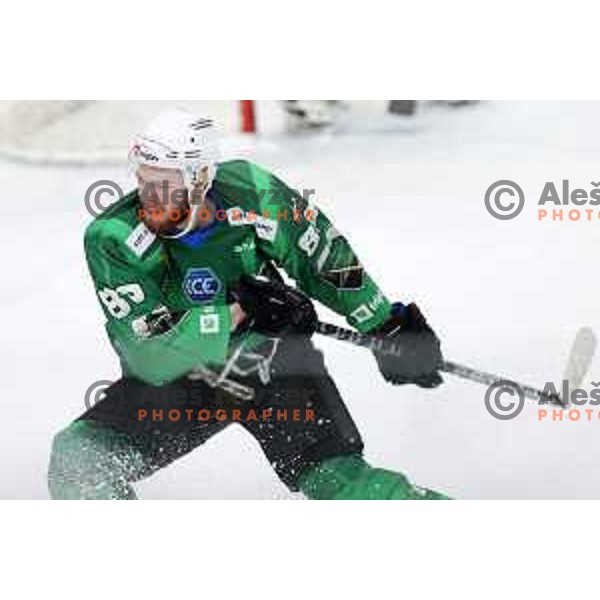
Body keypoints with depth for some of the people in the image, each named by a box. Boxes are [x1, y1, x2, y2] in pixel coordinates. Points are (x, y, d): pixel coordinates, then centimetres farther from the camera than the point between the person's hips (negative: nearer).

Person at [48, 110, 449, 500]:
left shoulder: (250, 193, -21)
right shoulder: (112, 239, -24)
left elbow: (324, 255, -3)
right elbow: (150, 355, -27)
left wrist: (387, 326, 2)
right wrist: (238, 311, -33)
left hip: (276, 366, 0)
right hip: (173, 378, 0)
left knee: (339, 483, -13)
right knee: (77, 460, -20)